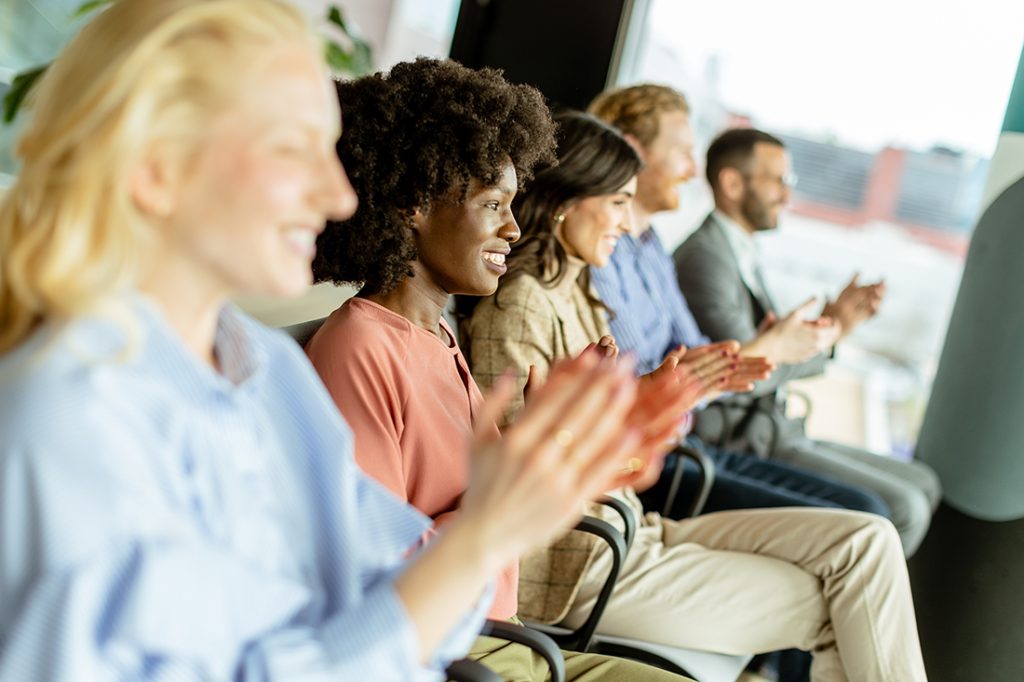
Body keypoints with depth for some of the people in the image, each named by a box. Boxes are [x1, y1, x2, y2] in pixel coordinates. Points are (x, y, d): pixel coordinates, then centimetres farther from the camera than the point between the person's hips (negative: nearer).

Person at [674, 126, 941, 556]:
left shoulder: (741, 255, 17)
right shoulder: (705, 256, -16)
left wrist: (833, 323, 0)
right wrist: (828, 329, -12)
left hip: (777, 432, 11)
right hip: (744, 443, -11)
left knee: (922, 484, 11)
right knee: (902, 508, -17)